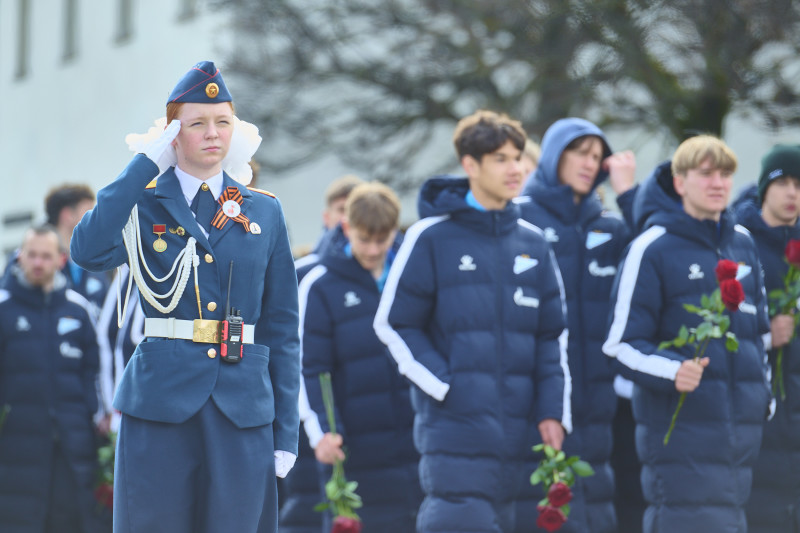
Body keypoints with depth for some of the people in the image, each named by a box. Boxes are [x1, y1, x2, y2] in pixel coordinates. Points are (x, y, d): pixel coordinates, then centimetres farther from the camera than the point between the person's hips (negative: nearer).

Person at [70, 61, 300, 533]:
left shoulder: (264, 212, 11)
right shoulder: (145, 204, 5)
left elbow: (282, 328, 11)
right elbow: (89, 251, -18)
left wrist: (287, 431, 5)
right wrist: (147, 164, -12)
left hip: (243, 409, 2)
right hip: (160, 403, -2)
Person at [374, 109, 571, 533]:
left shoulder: (532, 244, 13)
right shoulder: (432, 237, -2)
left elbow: (552, 335, 16)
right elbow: (393, 324, 0)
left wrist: (552, 411, 6)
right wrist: (446, 386, -9)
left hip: (514, 428, 5)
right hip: (452, 422, -5)